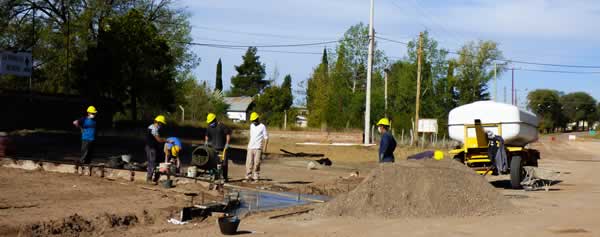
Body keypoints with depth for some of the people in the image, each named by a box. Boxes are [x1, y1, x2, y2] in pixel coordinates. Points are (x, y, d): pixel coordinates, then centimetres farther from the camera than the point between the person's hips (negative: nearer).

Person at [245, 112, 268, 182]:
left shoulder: (262, 126, -3)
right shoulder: (251, 126, 14)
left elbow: (266, 137, -4)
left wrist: (265, 147, -13)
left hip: (258, 148, -5)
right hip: (250, 147, 5)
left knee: (256, 163, -6)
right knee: (249, 163, 1)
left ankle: (256, 177, -1)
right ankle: (248, 177, 5)